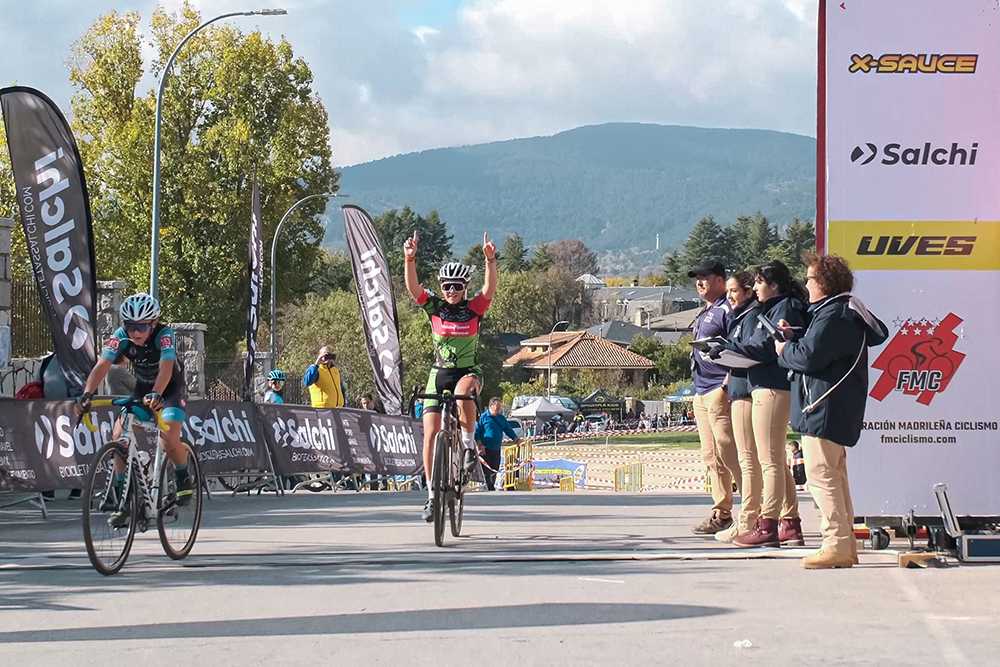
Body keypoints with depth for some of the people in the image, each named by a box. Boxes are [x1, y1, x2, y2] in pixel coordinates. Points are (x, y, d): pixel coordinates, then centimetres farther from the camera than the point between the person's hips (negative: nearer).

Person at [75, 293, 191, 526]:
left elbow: (166, 367, -47)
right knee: (120, 437, -13)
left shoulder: (164, 335, -31)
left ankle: (184, 480, 2)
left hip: (171, 387, -4)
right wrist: (87, 394, -50)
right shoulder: (120, 337, -22)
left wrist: (156, 394, -65)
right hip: (142, 387, 4)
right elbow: (102, 365, -33)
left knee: (169, 437, -27)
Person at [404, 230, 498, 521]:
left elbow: (490, 288, -22)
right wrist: (410, 259, -35)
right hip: (439, 374, 2)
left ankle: (469, 444, -18)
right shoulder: (434, 307, -2)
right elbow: (413, 287, -18)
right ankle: (432, 494, 4)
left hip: (468, 372, -2)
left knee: (463, 391, -40)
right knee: (430, 433, -6)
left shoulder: (474, 308, -5)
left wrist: (490, 260, -38)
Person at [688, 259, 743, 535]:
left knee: (728, 450, -14)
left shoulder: (727, 310, -9)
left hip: (720, 391, -10)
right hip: (701, 393, 10)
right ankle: (721, 513, 16)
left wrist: (729, 381, -21)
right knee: (711, 457, 11)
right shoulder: (704, 314, 22)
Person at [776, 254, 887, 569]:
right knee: (835, 476, 15)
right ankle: (845, 545, 20)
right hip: (838, 410, 11)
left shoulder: (832, 316, -16)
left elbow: (809, 357, -22)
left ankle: (837, 546, -11)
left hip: (824, 409, -11)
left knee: (821, 476, -10)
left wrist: (784, 350, -4)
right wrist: (794, 337, 9)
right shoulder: (845, 312, 19)